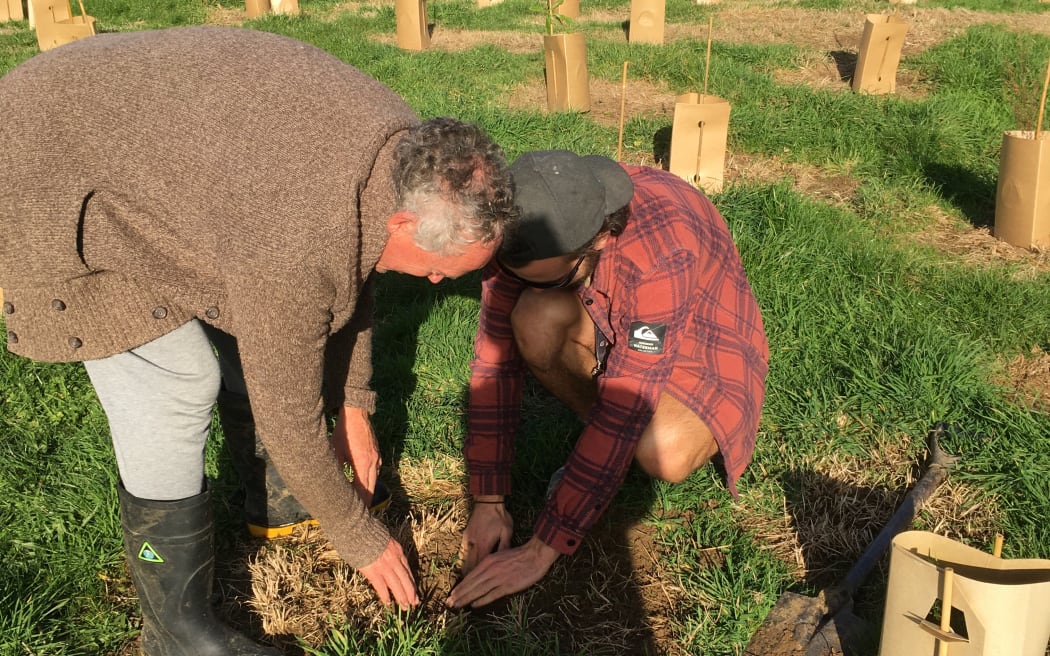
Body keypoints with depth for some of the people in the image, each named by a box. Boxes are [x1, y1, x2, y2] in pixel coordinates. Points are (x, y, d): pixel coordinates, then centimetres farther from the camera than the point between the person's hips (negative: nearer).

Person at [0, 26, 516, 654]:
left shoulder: (404, 149, -13)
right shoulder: (294, 249, -39)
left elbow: (352, 275, 4)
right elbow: (289, 416, -25)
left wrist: (355, 409, 10)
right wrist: (363, 541, -10)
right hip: (51, 178, -8)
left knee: (266, 332, 9)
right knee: (176, 385, -16)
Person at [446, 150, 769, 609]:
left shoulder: (665, 249, -39)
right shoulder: (524, 231, -24)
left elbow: (625, 409, -39)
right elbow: (496, 354, -18)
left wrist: (541, 551, -37)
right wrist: (488, 502, -19)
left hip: (703, 343, -4)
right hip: (608, 323, 5)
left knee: (664, 456, -36)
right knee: (534, 322, -28)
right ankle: (599, 450, -1)